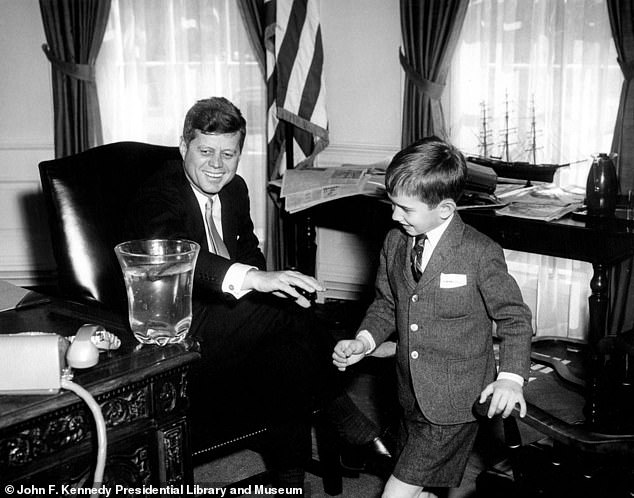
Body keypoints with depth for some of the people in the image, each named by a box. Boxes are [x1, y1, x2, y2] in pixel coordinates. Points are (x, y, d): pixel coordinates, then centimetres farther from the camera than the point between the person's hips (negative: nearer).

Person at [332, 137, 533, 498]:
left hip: (456, 404, -6)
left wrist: (511, 377, -20)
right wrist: (364, 341, -3)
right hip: (411, 398, 6)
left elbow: (515, 318, -7)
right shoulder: (394, 243, 1)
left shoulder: (481, 254, -16)